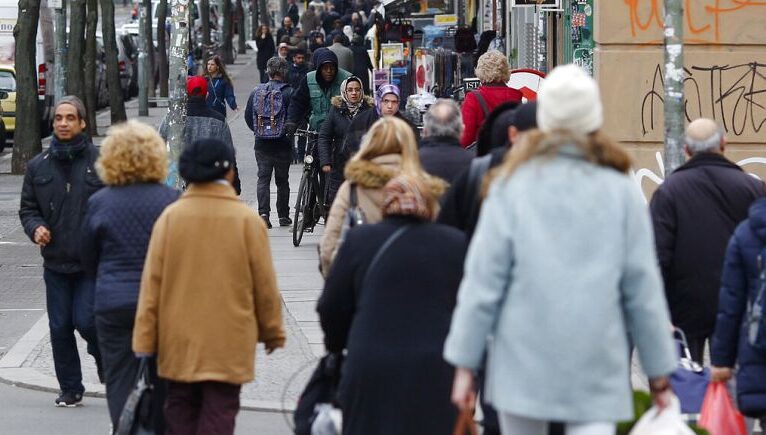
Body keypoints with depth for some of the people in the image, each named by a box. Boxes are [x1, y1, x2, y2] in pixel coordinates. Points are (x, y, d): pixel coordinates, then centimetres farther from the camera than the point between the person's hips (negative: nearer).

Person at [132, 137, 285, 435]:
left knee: (180, 410, 14)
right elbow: (265, 284, -1)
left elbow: (152, 282, -3)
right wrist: (272, 332, 13)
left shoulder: (170, 217, -4)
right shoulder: (247, 220, -7)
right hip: (229, 343, -2)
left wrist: (144, 340, 2)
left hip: (179, 342, 2)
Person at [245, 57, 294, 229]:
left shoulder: (256, 91, 0)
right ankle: (283, 216, 15)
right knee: (282, 179, 10)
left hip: (261, 143, 2)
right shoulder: (288, 92, -11)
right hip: (283, 143, -2)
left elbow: (248, 116, 6)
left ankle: (263, 213, -13)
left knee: (263, 178, 5)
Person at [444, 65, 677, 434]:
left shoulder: (513, 184, -1)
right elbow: (643, 289, 3)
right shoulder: (621, 190, 0)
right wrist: (659, 373, 11)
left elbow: (483, 280, -3)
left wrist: (465, 363, 2)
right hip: (597, 370, 0)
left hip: (523, 363, 1)